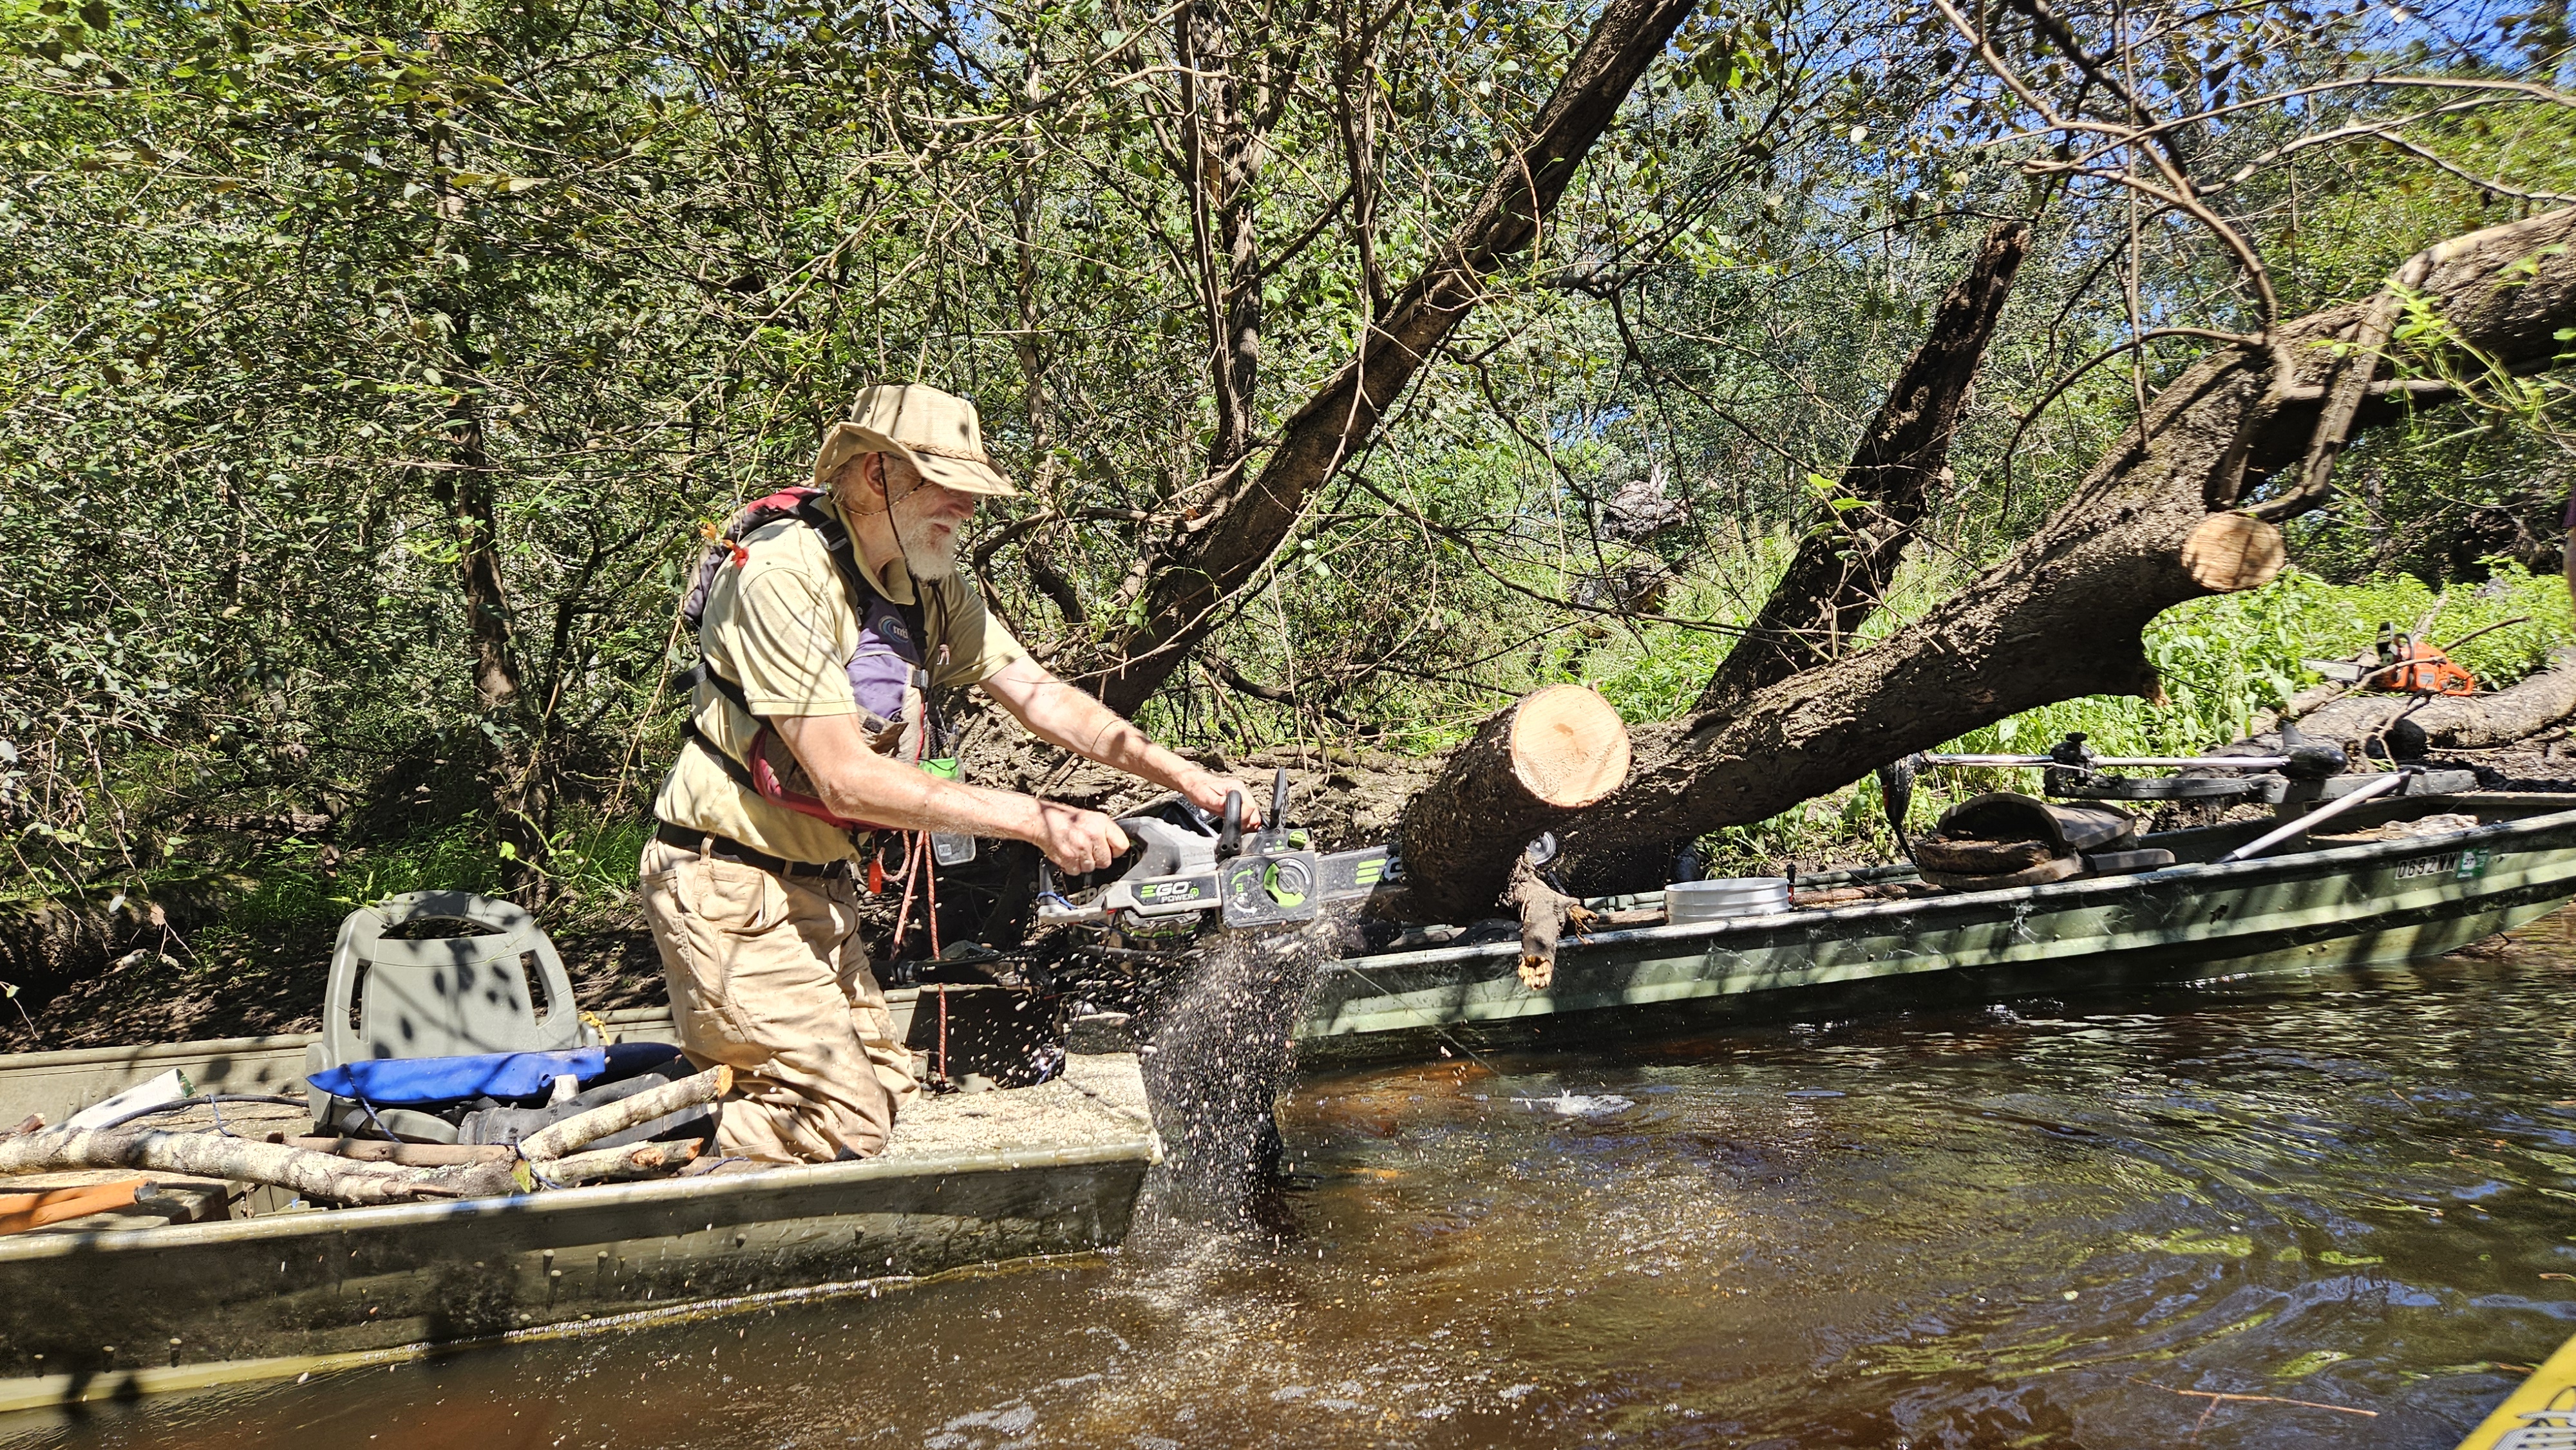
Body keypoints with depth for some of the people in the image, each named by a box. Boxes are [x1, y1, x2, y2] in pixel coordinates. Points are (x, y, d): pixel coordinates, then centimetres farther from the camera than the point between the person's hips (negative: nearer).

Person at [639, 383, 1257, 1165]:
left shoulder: (930, 586, 2)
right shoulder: (782, 577, -24)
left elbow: (1037, 693, 2)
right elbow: (847, 779, -28)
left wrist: (1187, 778, -7)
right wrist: (1037, 820, -28)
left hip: (819, 888, 9)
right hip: (731, 890, -9)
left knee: (882, 1089, 12)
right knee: (838, 1120, -12)